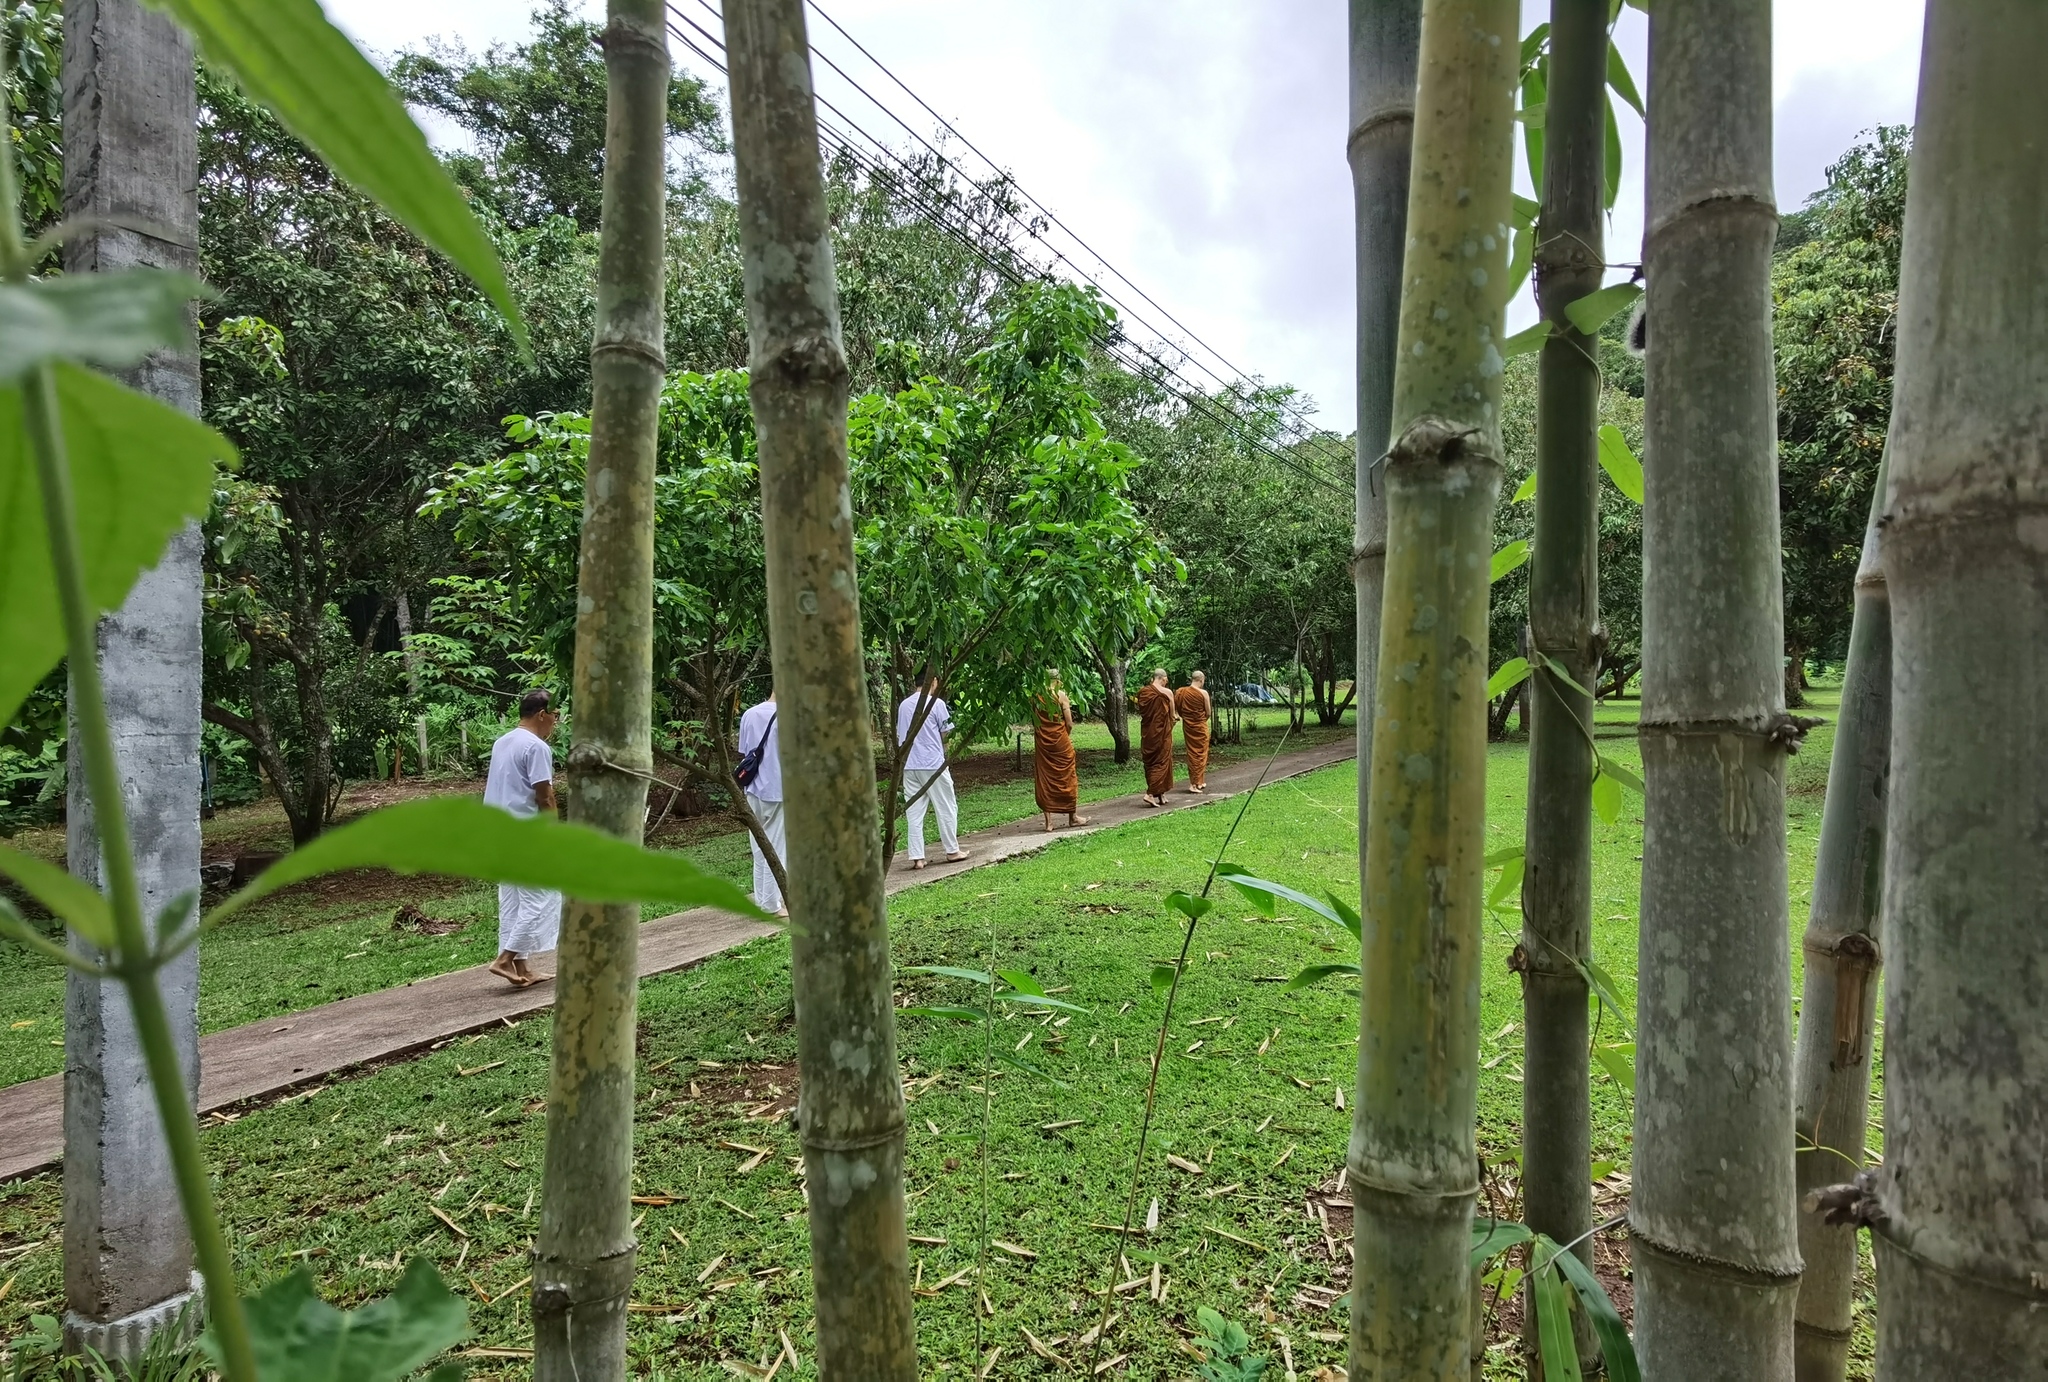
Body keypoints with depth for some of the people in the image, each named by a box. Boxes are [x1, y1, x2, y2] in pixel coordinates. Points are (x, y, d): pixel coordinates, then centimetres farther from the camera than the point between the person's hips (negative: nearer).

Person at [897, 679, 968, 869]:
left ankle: (916, 857, 5)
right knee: (946, 808, 9)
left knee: (914, 813, 6)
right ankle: (952, 850, 17)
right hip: (933, 764, -5)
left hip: (909, 766, 5)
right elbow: (946, 734, -3)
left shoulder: (903, 705, 9)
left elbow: (899, 736, 14)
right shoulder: (936, 703, -7)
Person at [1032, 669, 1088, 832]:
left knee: (1044, 780, 6)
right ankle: (1072, 817, 22)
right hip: (1061, 741, -3)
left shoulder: (1035, 697, -1)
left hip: (1041, 744, 3)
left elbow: (1033, 723, 1)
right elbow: (1069, 724, -10)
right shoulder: (1061, 695, -10)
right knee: (1066, 778, 11)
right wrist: (1066, 736, 7)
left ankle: (1049, 822, 5)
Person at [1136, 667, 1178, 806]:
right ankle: (1151, 793, -9)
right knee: (1161, 762, 4)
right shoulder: (1167, 693, -11)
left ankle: (1160, 794, 20)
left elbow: (1140, 712, 8)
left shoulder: (1142, 691, 0)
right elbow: (1172, 715, -5)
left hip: (1147, 732, 4)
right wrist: (1177, 717, 17)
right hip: (1162, 732, -4)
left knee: (1150, 762, 14)